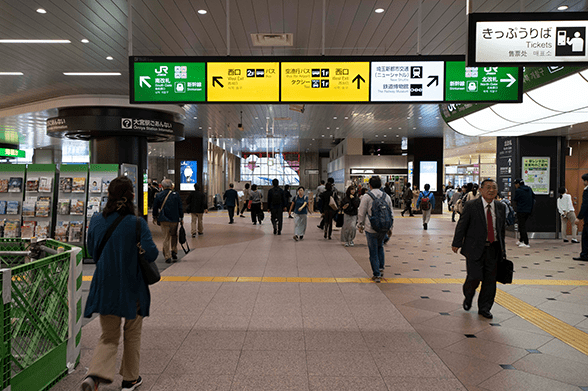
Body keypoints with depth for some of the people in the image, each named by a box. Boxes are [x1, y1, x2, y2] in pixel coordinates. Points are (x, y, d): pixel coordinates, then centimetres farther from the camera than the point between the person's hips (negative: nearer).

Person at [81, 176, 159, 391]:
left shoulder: (96, 221, -3)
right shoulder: (137, 224, -18)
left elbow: (92, 251, 8)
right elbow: (151, 254, -19)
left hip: (105, 287, 3)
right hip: (132, 288, -3)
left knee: (109, 337, 17)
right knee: (132, 335, 17)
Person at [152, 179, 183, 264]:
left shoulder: (159, 195, 0)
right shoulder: (176, 195, 0)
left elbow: (155, 207, 7)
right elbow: (180, 207, 2)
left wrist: (155, 217, 22)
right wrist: (181, 218, 11)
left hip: (164, 220, 0)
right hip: (174, 219, 0)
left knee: (166, 238, 3)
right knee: (174, 236, 19)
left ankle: (167, 257, 1)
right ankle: (174, 253, 16)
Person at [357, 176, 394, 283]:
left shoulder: (367, 197, -8)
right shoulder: (387, 197, 5)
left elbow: (361, 213, -4)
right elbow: (391, 214, 12)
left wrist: (360, 225, 10)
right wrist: (390, 228, 21)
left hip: (371, 229, -4)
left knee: (373, 251, 3)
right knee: (380, 247, 25)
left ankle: (377, 274, 6)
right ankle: (381, 268, 22)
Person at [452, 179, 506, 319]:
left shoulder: (501, 207, 8)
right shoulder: (471, 206, -5)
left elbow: (502, 228, 15)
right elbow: (461, 225, -2)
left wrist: (502, 248, 14)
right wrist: (456, 243, -4)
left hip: (493, 249, 4)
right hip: (475, 248, -4)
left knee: (490, 280, 6)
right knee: (474, 277, -8)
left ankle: (484, 308, 21)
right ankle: (468, 297, 25)